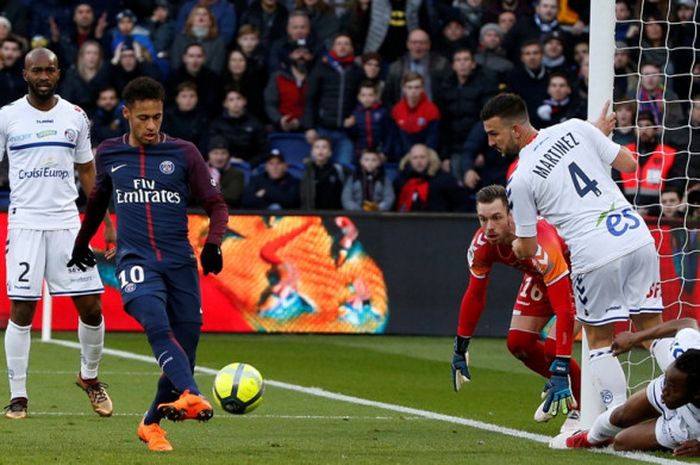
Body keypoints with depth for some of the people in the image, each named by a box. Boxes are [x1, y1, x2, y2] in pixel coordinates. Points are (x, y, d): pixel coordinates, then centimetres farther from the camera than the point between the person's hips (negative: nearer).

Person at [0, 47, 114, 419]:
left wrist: (105, 221, 9)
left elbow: (87, 171, 15)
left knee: (91, 306, -1)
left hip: (67, 221, 2)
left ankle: (89, 377, 24)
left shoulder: (75, 117, 8)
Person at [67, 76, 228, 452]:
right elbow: (97, 201, 28)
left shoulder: (183, 153, 4)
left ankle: (152, 424, 21)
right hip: (136, 262, -1)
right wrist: (81, 243, 38)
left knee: (185, 345, 1)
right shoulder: (108, 154, 9)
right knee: (158, 327, -28)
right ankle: (191, 397, -51)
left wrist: (213, 244, -13)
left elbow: (215, 205, 5)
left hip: (180, 262, 1)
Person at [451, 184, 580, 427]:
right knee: (518, 343, 2)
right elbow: (474, 296, -6)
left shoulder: (541, 245, -44)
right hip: (539, 277, 7)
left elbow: (564, 311, -44)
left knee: (553, 349, -20)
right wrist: (460, 350, -2)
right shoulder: (482, 244, -24)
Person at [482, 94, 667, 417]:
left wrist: (516, 246, 33)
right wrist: (603, 135, 30)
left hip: (596, 257, -4)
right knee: (652, 327, 14)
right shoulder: (576, 128, 6)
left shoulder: (520, 180, -2)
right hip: (637, 236, 4)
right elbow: (628, 164, 12)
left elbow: (528, 249, 8)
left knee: (598, 339, 13)